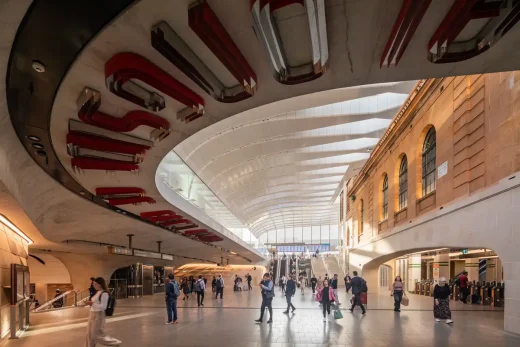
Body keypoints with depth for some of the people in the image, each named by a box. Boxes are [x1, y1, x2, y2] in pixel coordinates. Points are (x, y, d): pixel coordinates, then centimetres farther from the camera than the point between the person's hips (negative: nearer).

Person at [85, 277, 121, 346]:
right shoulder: (97, 292, 11)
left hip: (99, 315, -9)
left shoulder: (104, 294, -16)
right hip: (93, 314, 9)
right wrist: (90, 303, 1)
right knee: (89, 334, 12)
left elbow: (103, 306, -20)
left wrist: (92, 304, -24)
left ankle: (116, 343, 10)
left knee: (97, 334, -2)